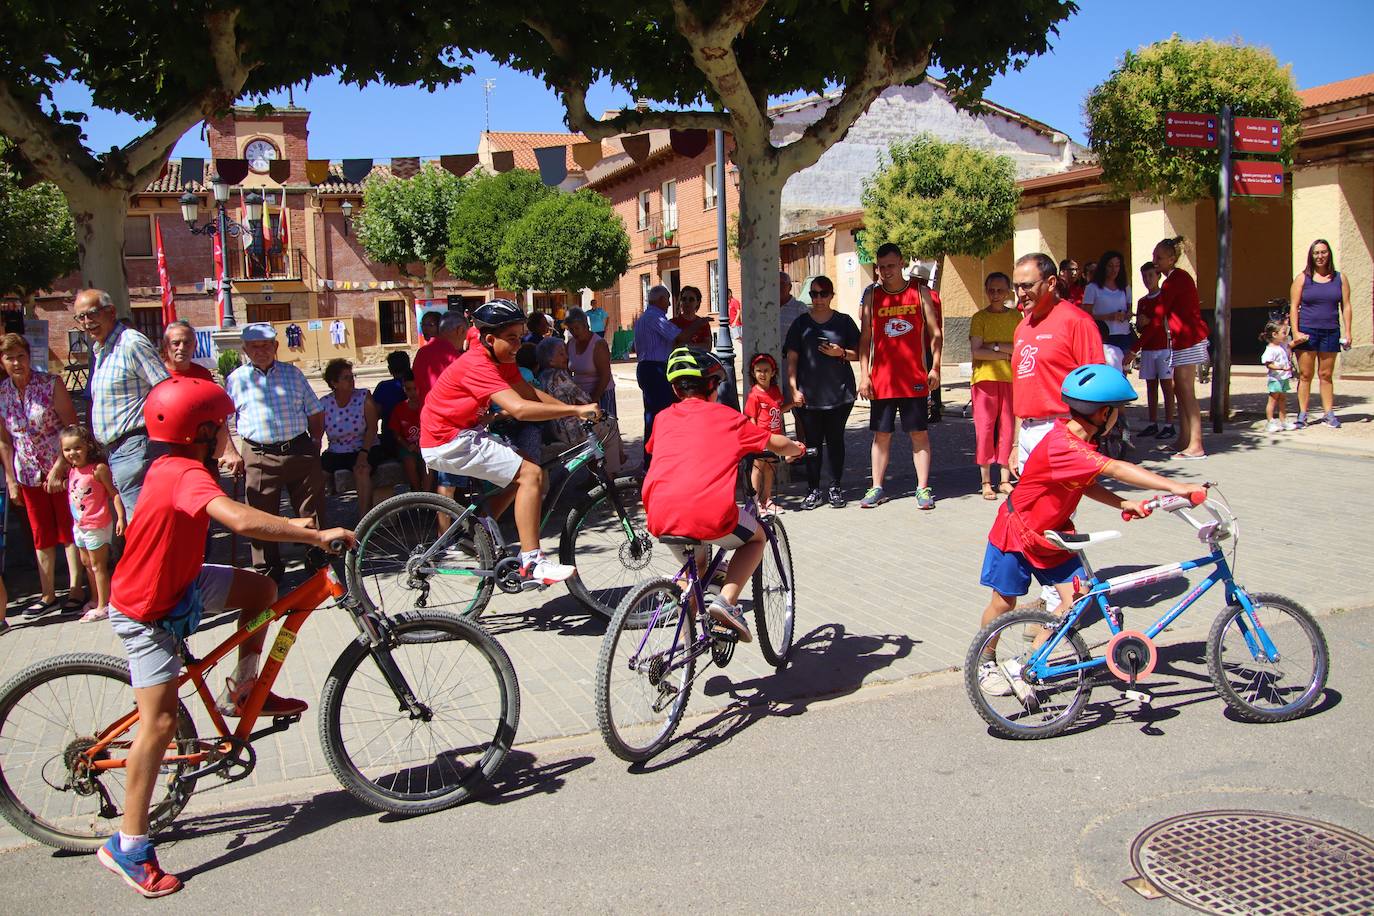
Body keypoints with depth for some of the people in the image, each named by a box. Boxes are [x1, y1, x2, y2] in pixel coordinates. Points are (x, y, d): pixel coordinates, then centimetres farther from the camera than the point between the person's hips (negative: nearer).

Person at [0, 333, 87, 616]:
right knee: (41, 534, 10)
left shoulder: (51, 384, -10)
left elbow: (71, 426, -11)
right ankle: (48, 595, 17)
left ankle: (76, 589, 10)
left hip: (61, 468, -4)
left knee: (69, 530, 3)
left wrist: (60, 467, -15)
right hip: (29, 474, 4)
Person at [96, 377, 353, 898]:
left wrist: (289, 525, 6)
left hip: (177, 582, 9)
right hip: (145, 611, -9)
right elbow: (240, 520, -47)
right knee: (160, 722, -7)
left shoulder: (169, 466, 2)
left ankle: (242, 691, 24)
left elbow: (231, 516, 15)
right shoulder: (187, 475, -29)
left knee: (261, 589, 8)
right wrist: (316, 536, -41)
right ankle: (128, 846, 4)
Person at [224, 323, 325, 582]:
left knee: (312, 511, 5)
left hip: (300, 453, 1)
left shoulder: (293, 373, 11)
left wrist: (315, 443, 10)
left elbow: (315, 413, 16)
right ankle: (267, 571, 15)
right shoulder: (236, 379, 7)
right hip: (260, 458, -1)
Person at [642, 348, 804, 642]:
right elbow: (777, 444, 23)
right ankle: (726, 600, 6)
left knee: (693, 562, 34)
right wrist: (798, 449, 46)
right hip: (711, 515, -4)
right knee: (756, 537, 26)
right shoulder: (727, 417, 13)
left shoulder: (664, 418, 20)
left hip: (660, 518, 4)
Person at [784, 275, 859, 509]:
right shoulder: (801, 323, 6)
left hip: (839, 393, 0)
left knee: (835, 440, 6)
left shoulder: (843, 321, 6)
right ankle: (813, 490, 11)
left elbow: (858, 354, 9)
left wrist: (841, 353, -11)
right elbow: (792, 358, 5)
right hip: (808, 394, 0)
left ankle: (835, 488, 16)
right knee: (812, 442, 3)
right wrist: (794, 389, -4)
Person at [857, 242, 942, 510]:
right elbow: (864, 338, 6)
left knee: (919, 433, 3)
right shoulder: (872, 295, 6)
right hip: (881, 379, 1)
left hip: (915, 377, -1)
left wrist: (935, 367, -6)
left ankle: (923, 489, 8)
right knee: (881, 434, 6)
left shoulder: (920, 292, 4)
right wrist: (864, 375, -2)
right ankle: (877, 488, 14)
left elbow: (935, 333, 5)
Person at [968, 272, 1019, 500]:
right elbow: (976, 351, -9)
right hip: (985, 378, -2)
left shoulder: (1016, 316, 9)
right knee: (984, 430, -4)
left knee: (1007, 429, 3)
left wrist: (996, 347, -12)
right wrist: (1008, 354, -7)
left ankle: (1005, 480, 11)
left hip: (1010, 379, 2)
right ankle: (986, 482, 4)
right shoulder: (979, 317, 2)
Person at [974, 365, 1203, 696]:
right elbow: (1116, 469, -42)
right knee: (1004, 604, 4)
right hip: (1016, 532, -8)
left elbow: (1087, 485, 3)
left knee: (1077, 599, -2)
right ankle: (986, 663, 27)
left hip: (1052, 535, 8)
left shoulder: (1082, 443, -3)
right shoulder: (1062, 446, -34)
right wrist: (1175, 487, -45)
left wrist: (1124, 504, -13)